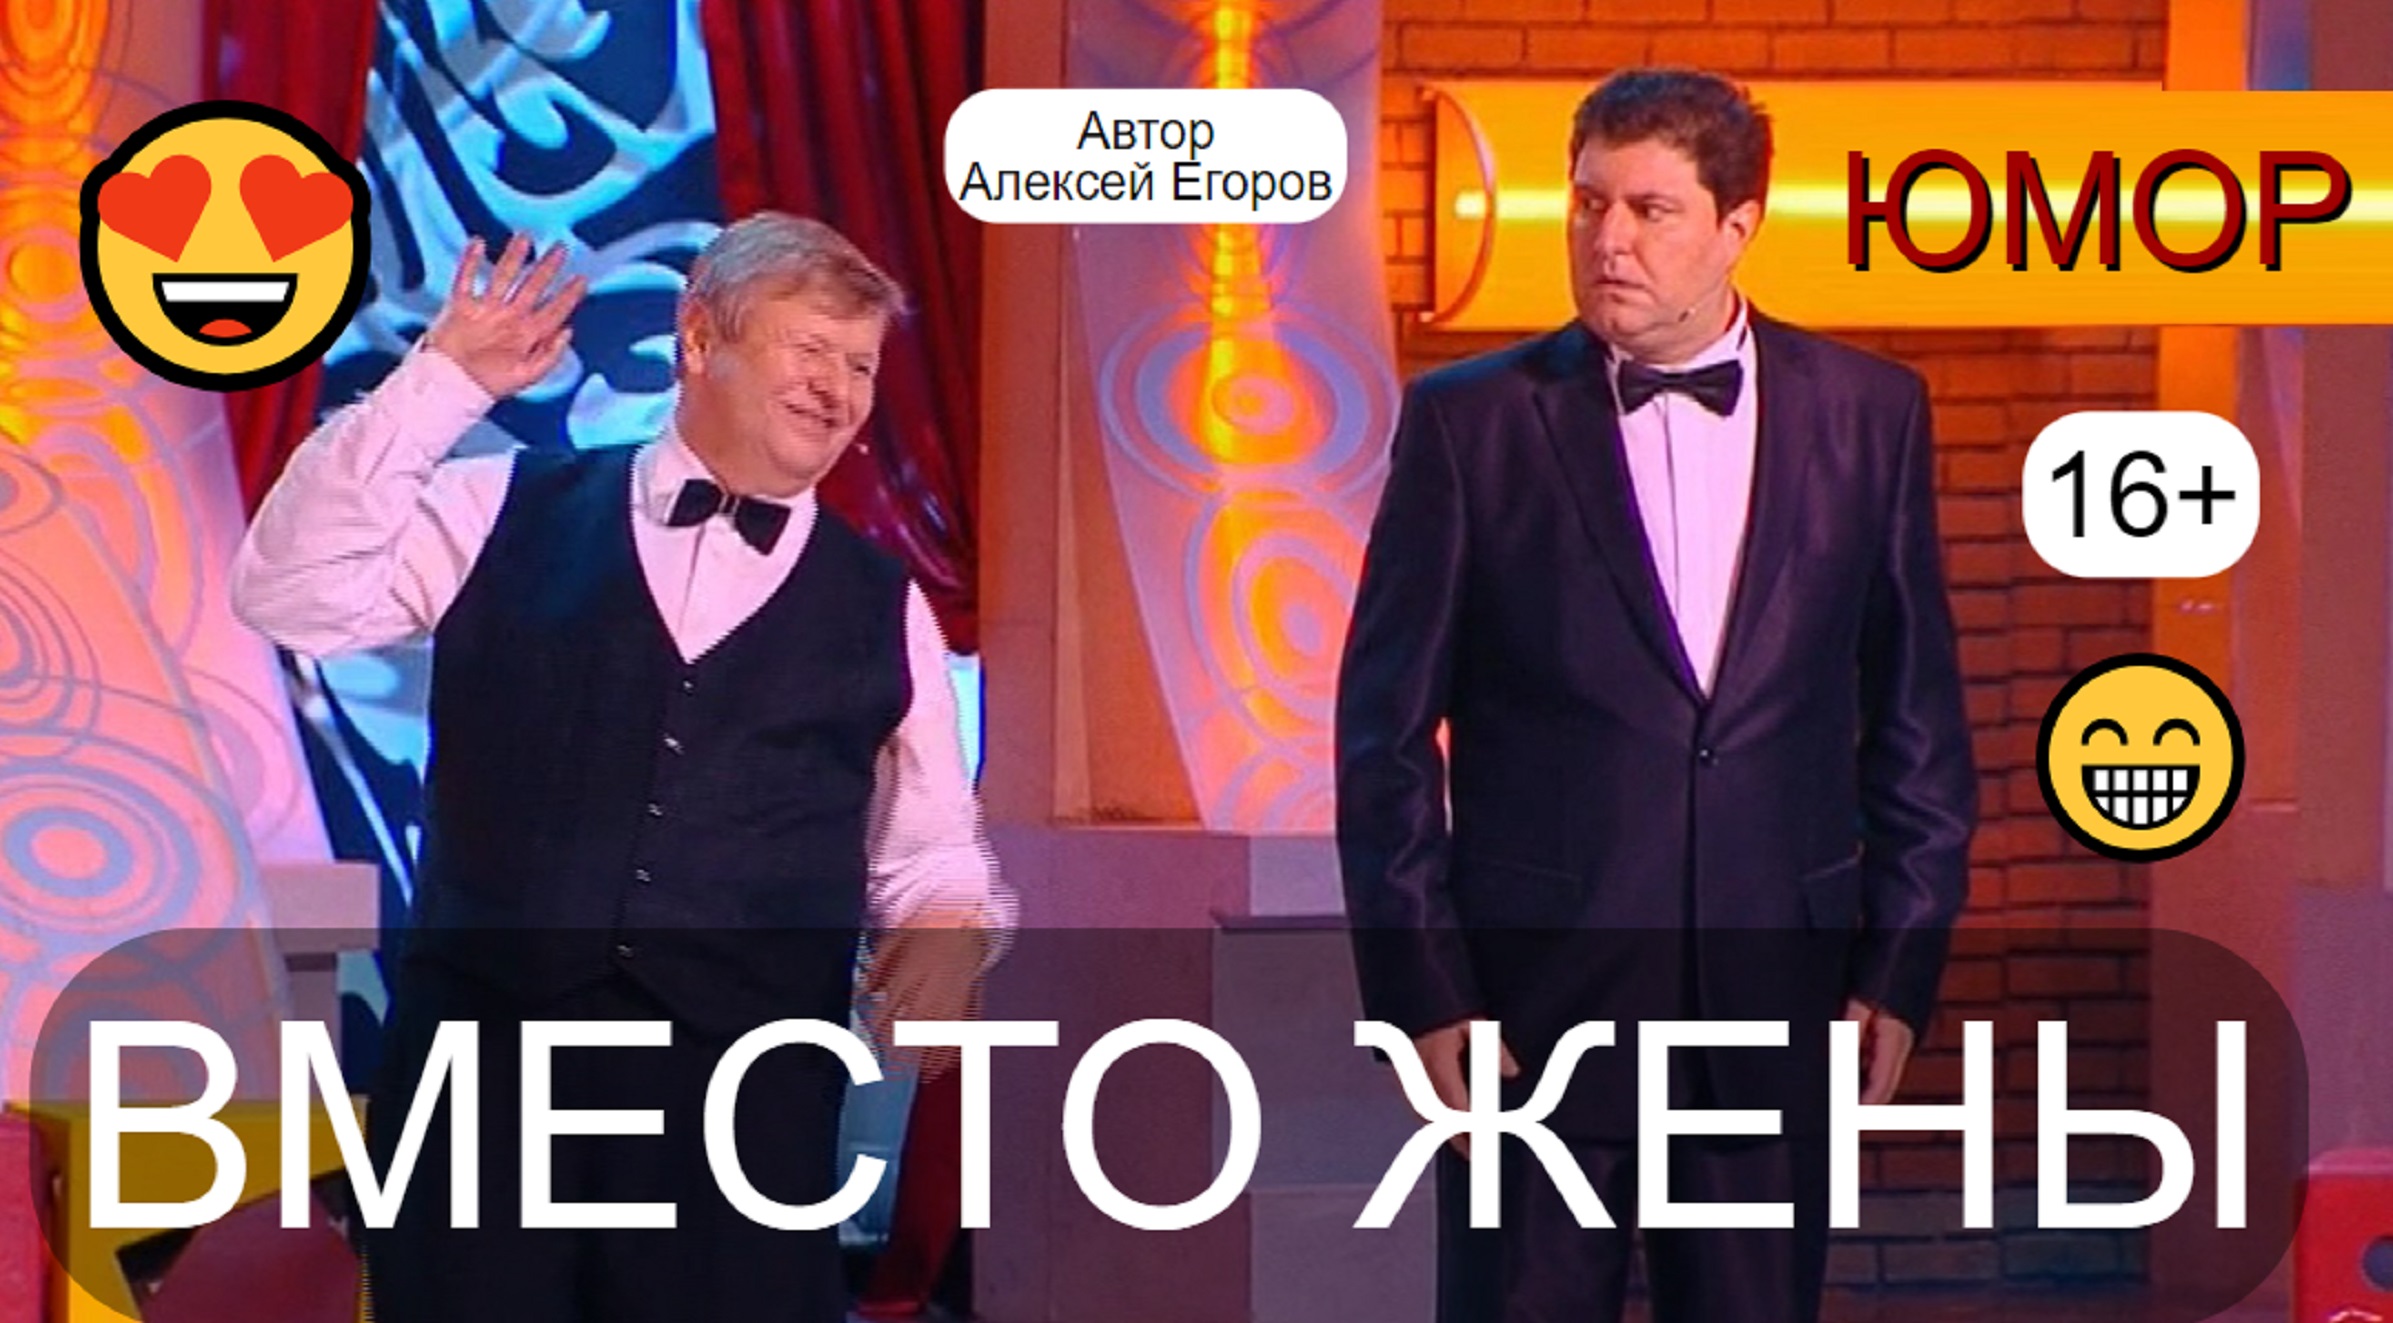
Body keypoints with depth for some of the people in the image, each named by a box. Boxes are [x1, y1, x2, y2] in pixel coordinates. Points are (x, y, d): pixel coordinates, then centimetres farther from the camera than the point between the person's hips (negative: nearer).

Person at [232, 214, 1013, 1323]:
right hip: (483, 1049, -1)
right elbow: (293, 596, -2)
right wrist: (439, 385, -5)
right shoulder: (507, 514, 9)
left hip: (745, 1091, 1)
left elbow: (931, 854, 16)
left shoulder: (883, 610, 13)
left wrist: (949, 929, -7)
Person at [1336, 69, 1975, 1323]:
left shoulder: (1867, 412, 5)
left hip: (1775, 992, 2)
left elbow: (1918, 715, 9)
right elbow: (1387, 731, 1)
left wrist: (1902, 965, 4)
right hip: (1536, 1001, -2)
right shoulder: (1470, 421, 0)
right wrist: (1419, 988, -5)